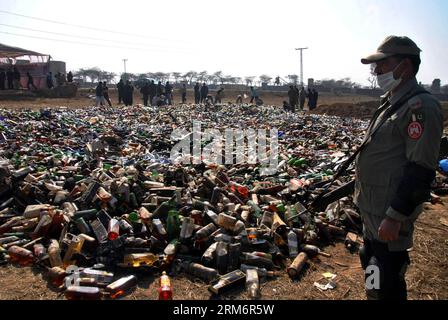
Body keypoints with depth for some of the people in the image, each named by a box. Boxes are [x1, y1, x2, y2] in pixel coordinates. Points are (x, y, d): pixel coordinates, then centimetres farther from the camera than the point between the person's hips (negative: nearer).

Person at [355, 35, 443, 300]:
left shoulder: (421, 106, -18)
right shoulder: (392, 102, 12)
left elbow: (420, 170, -24)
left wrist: (394, 217, -24)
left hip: (389, 213, -9)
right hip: (374, 209, 9)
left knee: (388, 283, 4)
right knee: (372, 265, 24)